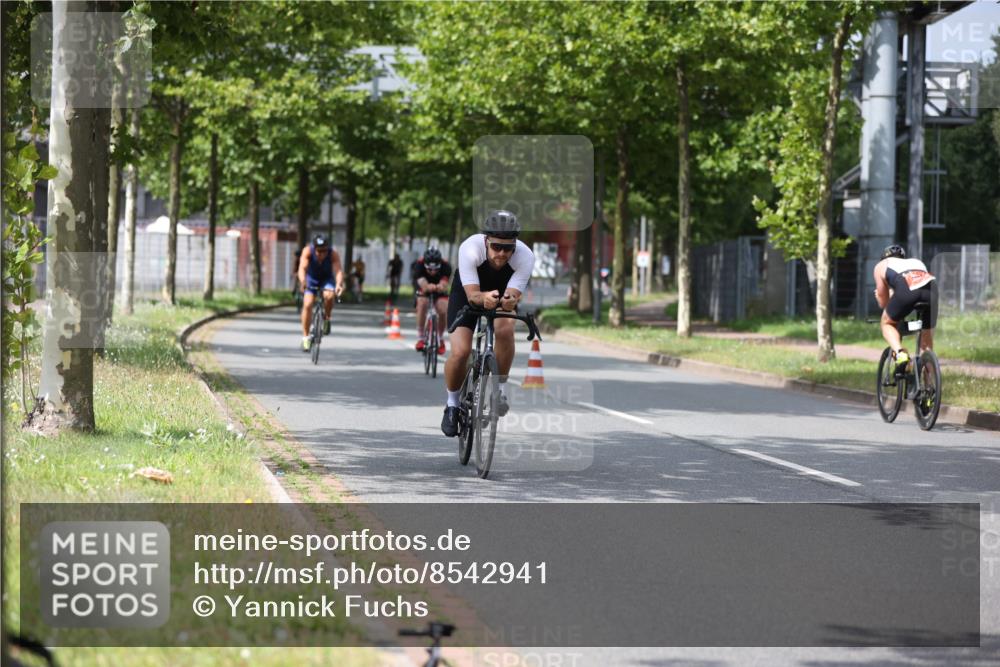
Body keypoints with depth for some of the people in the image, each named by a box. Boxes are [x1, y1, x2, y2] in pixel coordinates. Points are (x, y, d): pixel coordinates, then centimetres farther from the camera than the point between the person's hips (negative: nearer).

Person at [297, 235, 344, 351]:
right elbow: (302, 268, -42)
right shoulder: (307, 251, -30)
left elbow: (338, 271, -41)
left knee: (329, 296, -31)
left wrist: (339, 284, -62)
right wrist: (302, 281, -63)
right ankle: (305, 337, -3)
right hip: (311, 278, 0)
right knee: (307, 305, -16)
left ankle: (326, 319, -2)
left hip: (327, 279, 0)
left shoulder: (333, 254, -29)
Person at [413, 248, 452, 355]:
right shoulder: (420, 264, -35)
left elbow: (444, 285, -45)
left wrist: (441, 287, -69)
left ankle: (440, 339, 7)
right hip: (424, 288, -1)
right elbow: (422, 284, -46)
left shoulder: (445, 266, -33)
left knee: (443, 312, -20)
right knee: (422, 304, -30)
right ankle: (420, 338, -19)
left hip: (439, 289, 1)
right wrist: (427, 287, -70)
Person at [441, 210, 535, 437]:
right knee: (460, 351, -19)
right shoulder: (470, 248, -37)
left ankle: (500, 387, -9)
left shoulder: (525, 257, -32)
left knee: (505, 329, -32)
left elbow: (514, 295, -35)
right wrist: (485, 298, -62)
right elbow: (472, 294, -39)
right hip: (467, 293, -1)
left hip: (503, 293, 1)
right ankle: (452, 404, 7)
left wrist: (509, 301, -59)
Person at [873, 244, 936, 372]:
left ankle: (899, 353, -4)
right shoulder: (917, 262, 44)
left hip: (906, 290, -3)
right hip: (932, 288, 3)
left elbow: (883, 302, 36)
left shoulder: (882, 265, 33)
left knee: (887, 323, 22)